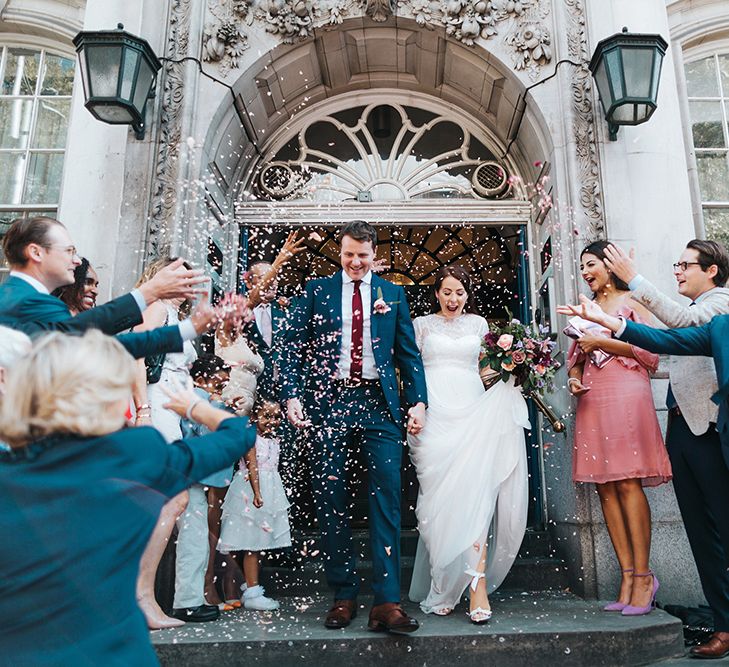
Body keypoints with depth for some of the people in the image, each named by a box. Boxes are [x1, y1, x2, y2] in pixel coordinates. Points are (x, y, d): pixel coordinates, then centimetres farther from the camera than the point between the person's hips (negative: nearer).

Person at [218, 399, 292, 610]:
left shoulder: (274, 441, 13)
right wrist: (257, 493, -24)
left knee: (259, 544, 13)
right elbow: (252, 467, -17)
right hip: (251, 490, -8)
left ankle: (252, 585, 23)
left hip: (270, 492, 8)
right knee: (252, 545, -4)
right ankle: (252, 593, 2)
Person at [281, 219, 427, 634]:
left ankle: (387, 602, 1)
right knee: (331, 500, 5)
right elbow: (294, 347, 5)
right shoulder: (317, 290, 10)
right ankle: (344, 596, 19)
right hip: (329, 401, 0)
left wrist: (418, 401, -1)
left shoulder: (393, 294, 13)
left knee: (387, 498, -5)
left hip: (379, 402, 0)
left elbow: (409, 352, 10)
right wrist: (293, 396, -8)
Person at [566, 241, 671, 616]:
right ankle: (628, 575, 6)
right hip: (591, 400, 6)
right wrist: (573, 378, 4)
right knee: (605, 487, 1)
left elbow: (650, 352, -4)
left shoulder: (632, 301, 6)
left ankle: (643, 575, -3)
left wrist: (602, 342, -8)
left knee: (627, 483, -11)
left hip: (625, 395, -5)